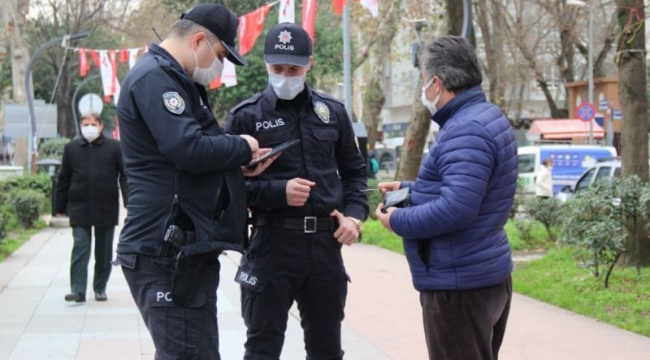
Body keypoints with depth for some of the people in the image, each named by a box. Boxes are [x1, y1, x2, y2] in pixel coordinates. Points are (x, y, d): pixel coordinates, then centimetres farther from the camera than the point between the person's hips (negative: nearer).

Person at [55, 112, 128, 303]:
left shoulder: (115, 147, 0)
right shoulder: (71, 148, 6)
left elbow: (125, 176, 0)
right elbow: (63, 180, 9)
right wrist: (60, 207, 7)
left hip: (106, 207, 0)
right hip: (79, 207, 1)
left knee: (104, 252, 8)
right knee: (80, 249, -4)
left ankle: (100, 288, 19)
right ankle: (78, 290, -5)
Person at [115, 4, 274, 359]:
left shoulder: (173, 79, 22)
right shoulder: (154, 77, -13)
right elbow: (190, 150, -24)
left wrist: (238, 164, 7)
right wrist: (242, 147, -6)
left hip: (184, 248, 11)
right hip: (168, 252, -11)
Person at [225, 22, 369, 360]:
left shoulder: (332, 112, 8)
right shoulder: (246, 116, -3)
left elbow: (354, 170, 17)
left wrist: (354, 215, 1)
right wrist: (278, 192, -17)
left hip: (326, 243, 4)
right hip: (272, 243, -3)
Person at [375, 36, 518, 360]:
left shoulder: (465, 131, -22)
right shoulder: (484, 117, 12)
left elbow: (456, 209, -30)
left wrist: (399, 221, -16)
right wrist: (409, 190, 16)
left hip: (459, 283, -11)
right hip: (486, 274, 11)